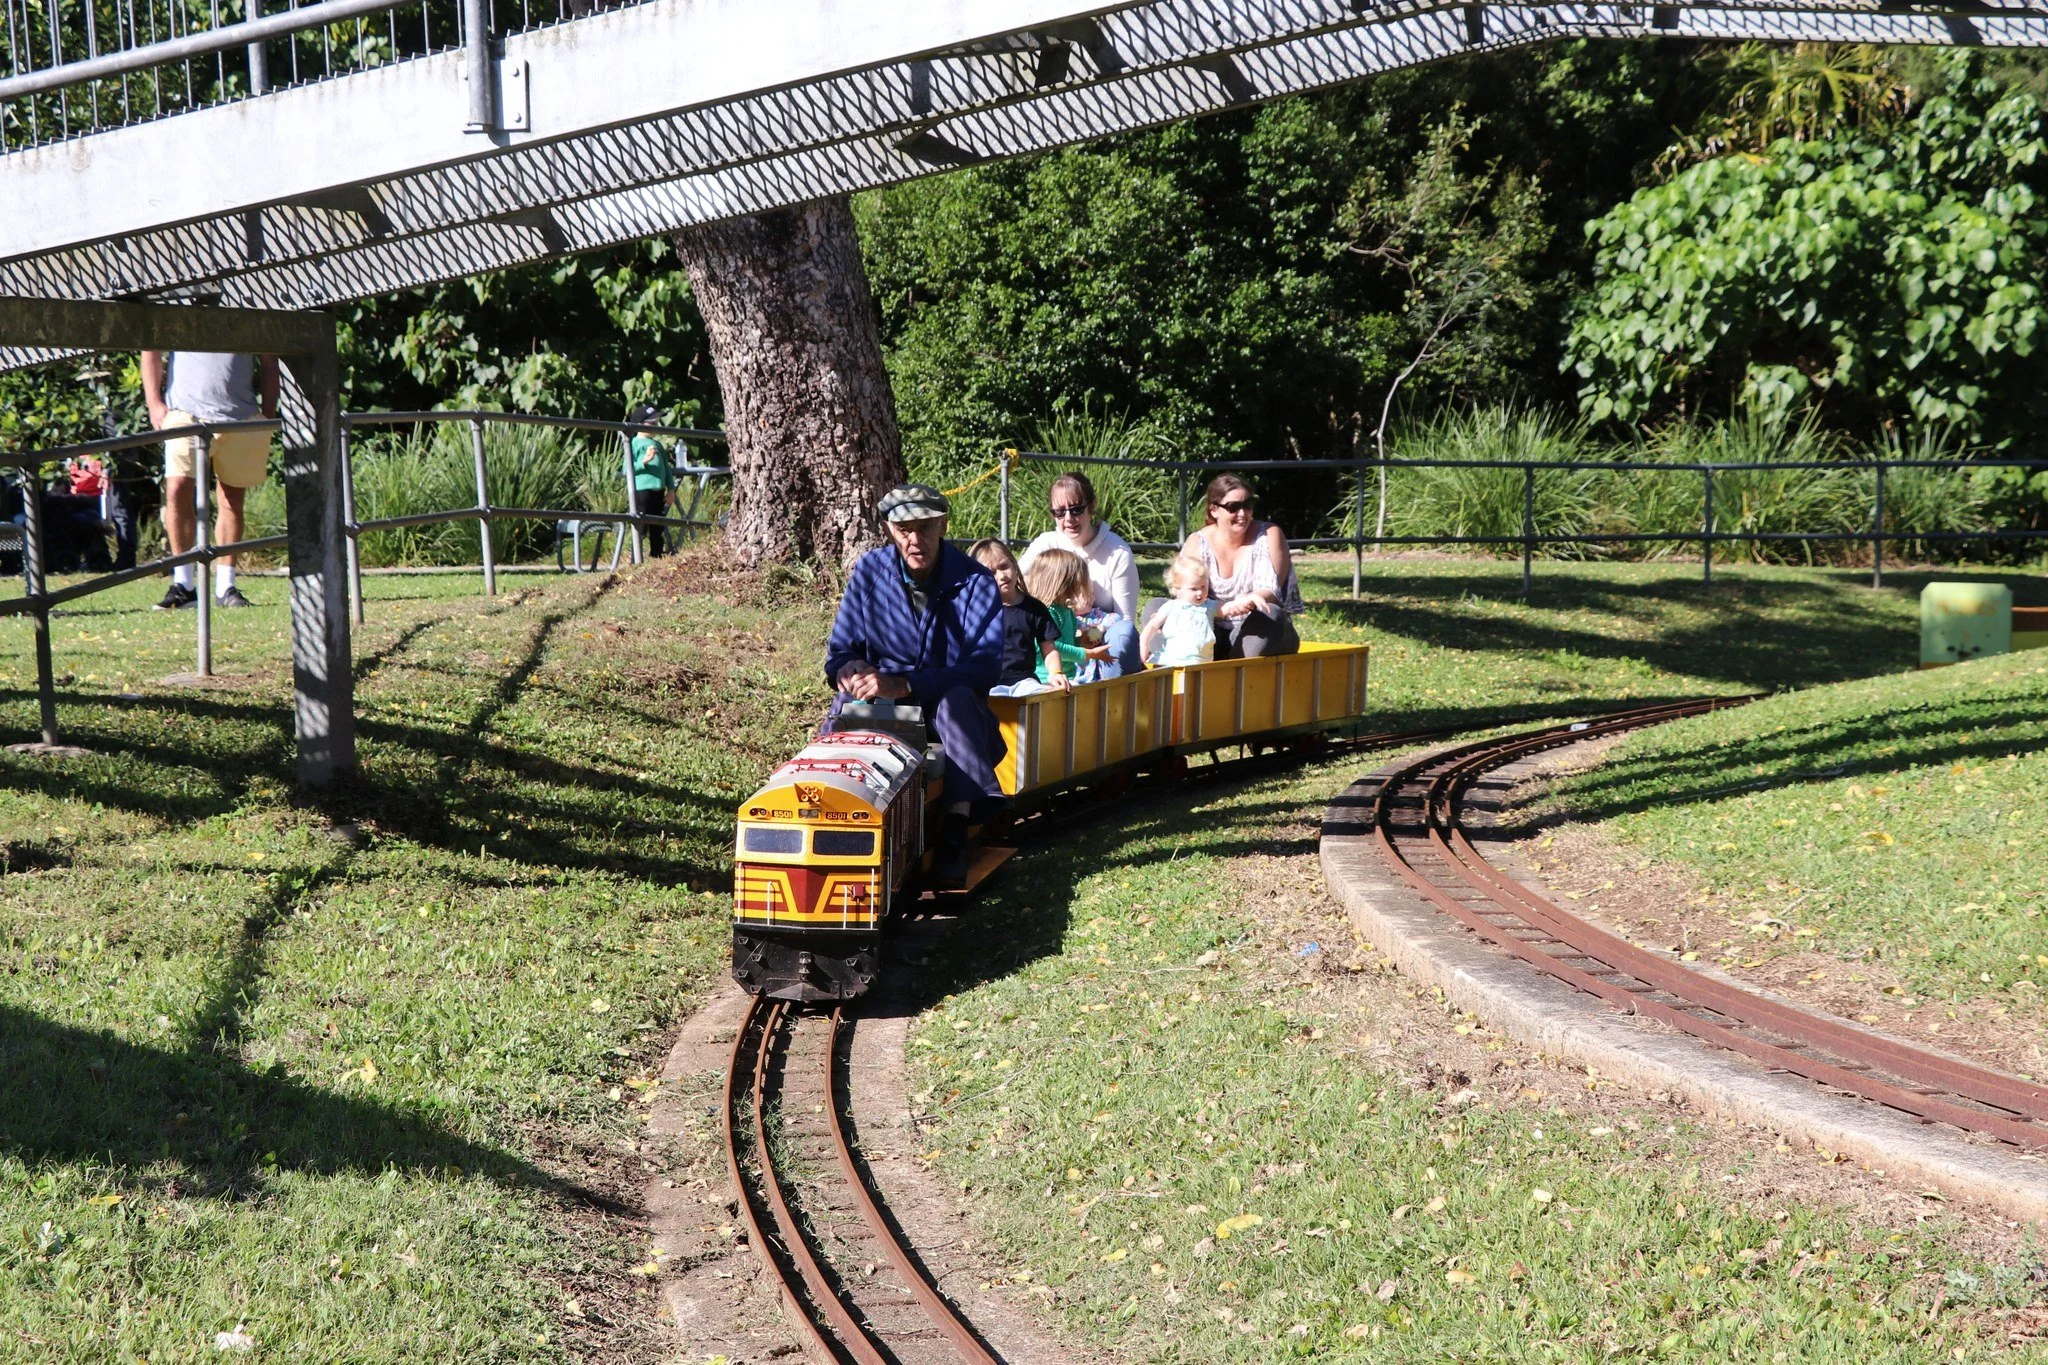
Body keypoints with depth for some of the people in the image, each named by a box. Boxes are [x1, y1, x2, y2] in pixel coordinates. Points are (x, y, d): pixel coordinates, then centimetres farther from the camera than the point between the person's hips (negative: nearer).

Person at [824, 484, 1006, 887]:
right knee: (849, 699, -31)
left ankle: (955, 834, -41)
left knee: (957, 698, -36)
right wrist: (848, 670, -24)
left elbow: (984, 667, -22)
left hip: (953, 718, -2)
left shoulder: (976, 582, -9)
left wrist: (904, 685, -34)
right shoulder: (869, 571, 1)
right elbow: (839, 651, 4)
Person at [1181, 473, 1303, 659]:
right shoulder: (1197, 544, 0)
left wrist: (1246, 603, -37)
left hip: (1261, 635, -1)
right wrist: (1225, 608, -34)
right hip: (1215, 634, 1)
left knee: (1268, 614, -35)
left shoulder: (1269, 536, -3)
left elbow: (1270, 593, -12)